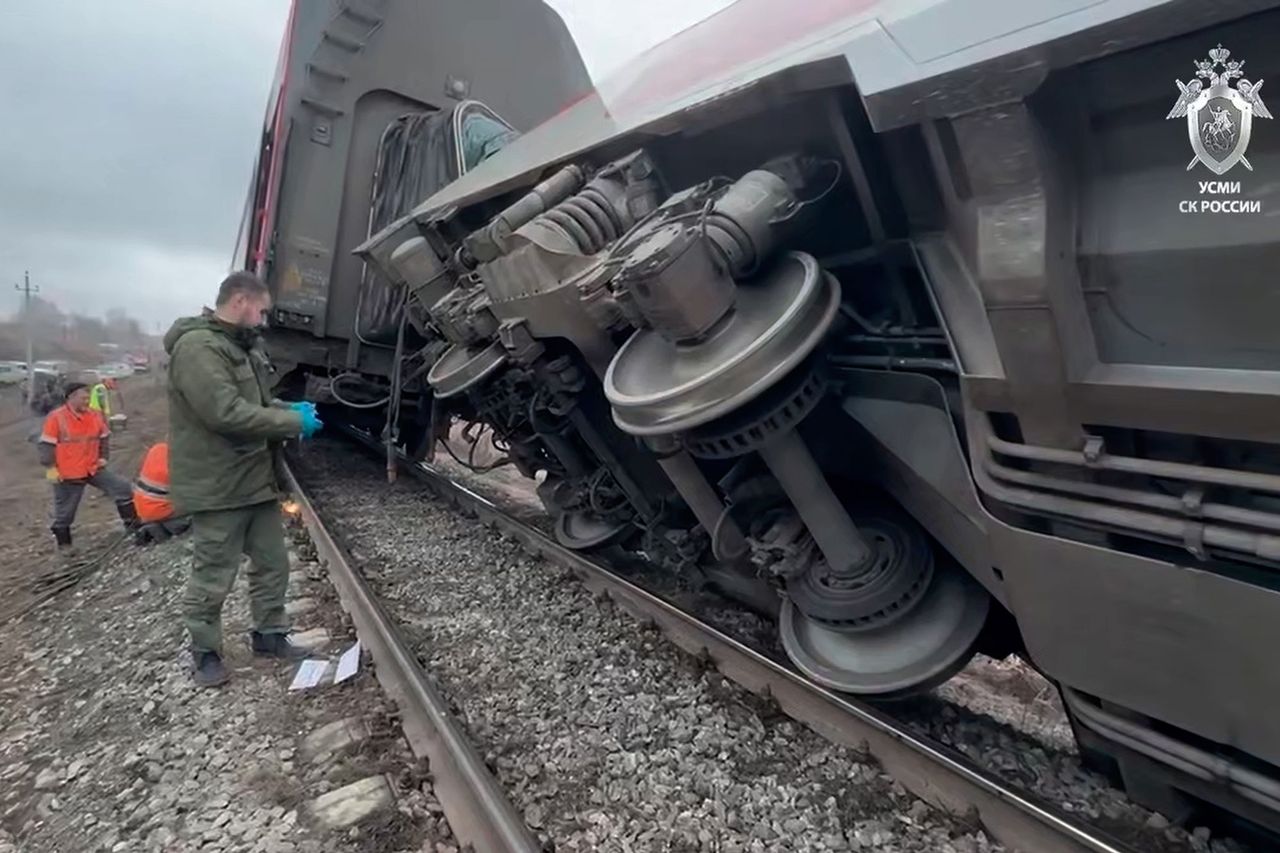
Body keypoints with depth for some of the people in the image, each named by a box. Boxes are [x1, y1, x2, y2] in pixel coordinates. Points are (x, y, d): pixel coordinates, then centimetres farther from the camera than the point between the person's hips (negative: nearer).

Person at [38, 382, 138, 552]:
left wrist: (103, 457, 8)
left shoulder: (95, 416, 2)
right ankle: (63, 545, 28)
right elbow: (46, 445, -11)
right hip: (67, 474, -4)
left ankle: (133, 526, 7)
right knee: (65, 511, 9)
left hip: (93, 469, 4)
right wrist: (50, 468, -13)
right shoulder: (56, 417, -13)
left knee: (123, 488, -4)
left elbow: (103, 438, 16)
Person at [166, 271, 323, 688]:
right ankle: (205, 651, 25)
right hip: (218, 486, -9)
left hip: (257, 478, 9)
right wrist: (293, 423, -19)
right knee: (212, 579, 7)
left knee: (272, 564, 16)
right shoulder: (197, 347, -18)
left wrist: (289, 408, 4)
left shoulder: (242, 345, 14)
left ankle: (269, 635, 30)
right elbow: (227, 413, -27)